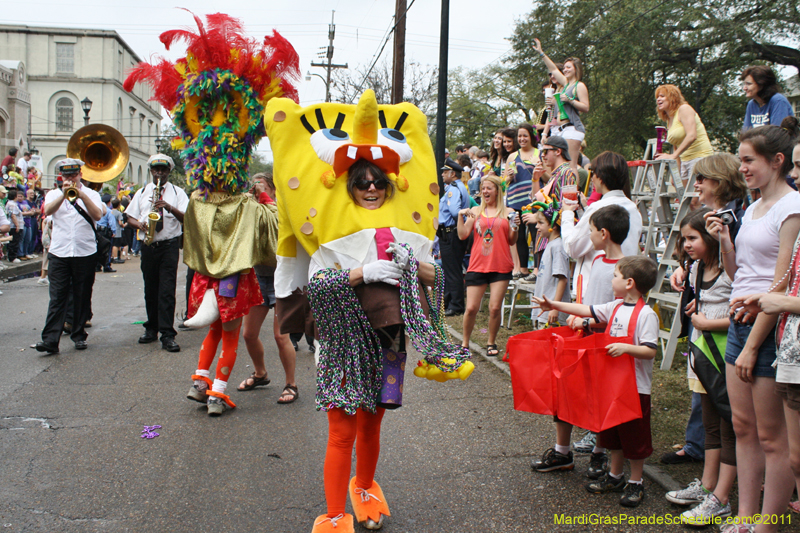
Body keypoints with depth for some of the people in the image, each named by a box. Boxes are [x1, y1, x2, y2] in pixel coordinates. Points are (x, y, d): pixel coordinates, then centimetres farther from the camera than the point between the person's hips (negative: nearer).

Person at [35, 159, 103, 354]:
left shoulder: (91, 194, 8)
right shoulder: (54, 194, 11)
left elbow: (97, 215, -10)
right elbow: (48, 211, -10)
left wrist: (82, 195, -22)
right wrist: (64, 194, -23)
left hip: (85, 252, 0)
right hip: (59, 252, 0)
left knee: (82, 297, 6)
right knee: (57, 297, -4)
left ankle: (79, 335, 16)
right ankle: (50, 340, -8)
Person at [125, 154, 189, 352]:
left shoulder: (177, 192, 6)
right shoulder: (142, 193, 14)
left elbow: (186, 218, -6)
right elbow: (130, 218, 12)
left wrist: (169, 207, -21)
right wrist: (139, 224, -10)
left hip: (169, 245, -3)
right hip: (148, 245, 3)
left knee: (167, 290, -9)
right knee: (150, 289, 10)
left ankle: (167, 335, -10)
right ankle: (152, 329, 21)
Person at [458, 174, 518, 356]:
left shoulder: (508, 212, 8)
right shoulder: (475, 211, 10)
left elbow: (512, 241, 9)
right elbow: (463, 235, 3)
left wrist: (515, 227, -9)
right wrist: (461, 216, -8)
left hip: (501, 267, -1)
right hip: (477, 266, 1)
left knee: (495, 308, -4)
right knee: (471, 308, -2)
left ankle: (491, 343, 16)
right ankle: (465, 343, 16)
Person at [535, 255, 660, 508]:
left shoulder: (646, 314, -17)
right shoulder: (615, 308, 7)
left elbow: (649, 351, -21)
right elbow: (588, 310, 15)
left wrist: (625, 348, -34)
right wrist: (555, 305, 17)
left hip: (636, 386, -8)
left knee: (634, 436, 4)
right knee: (613, 431, 18)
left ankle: (635, 483, 18)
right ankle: (614, 475, 33)